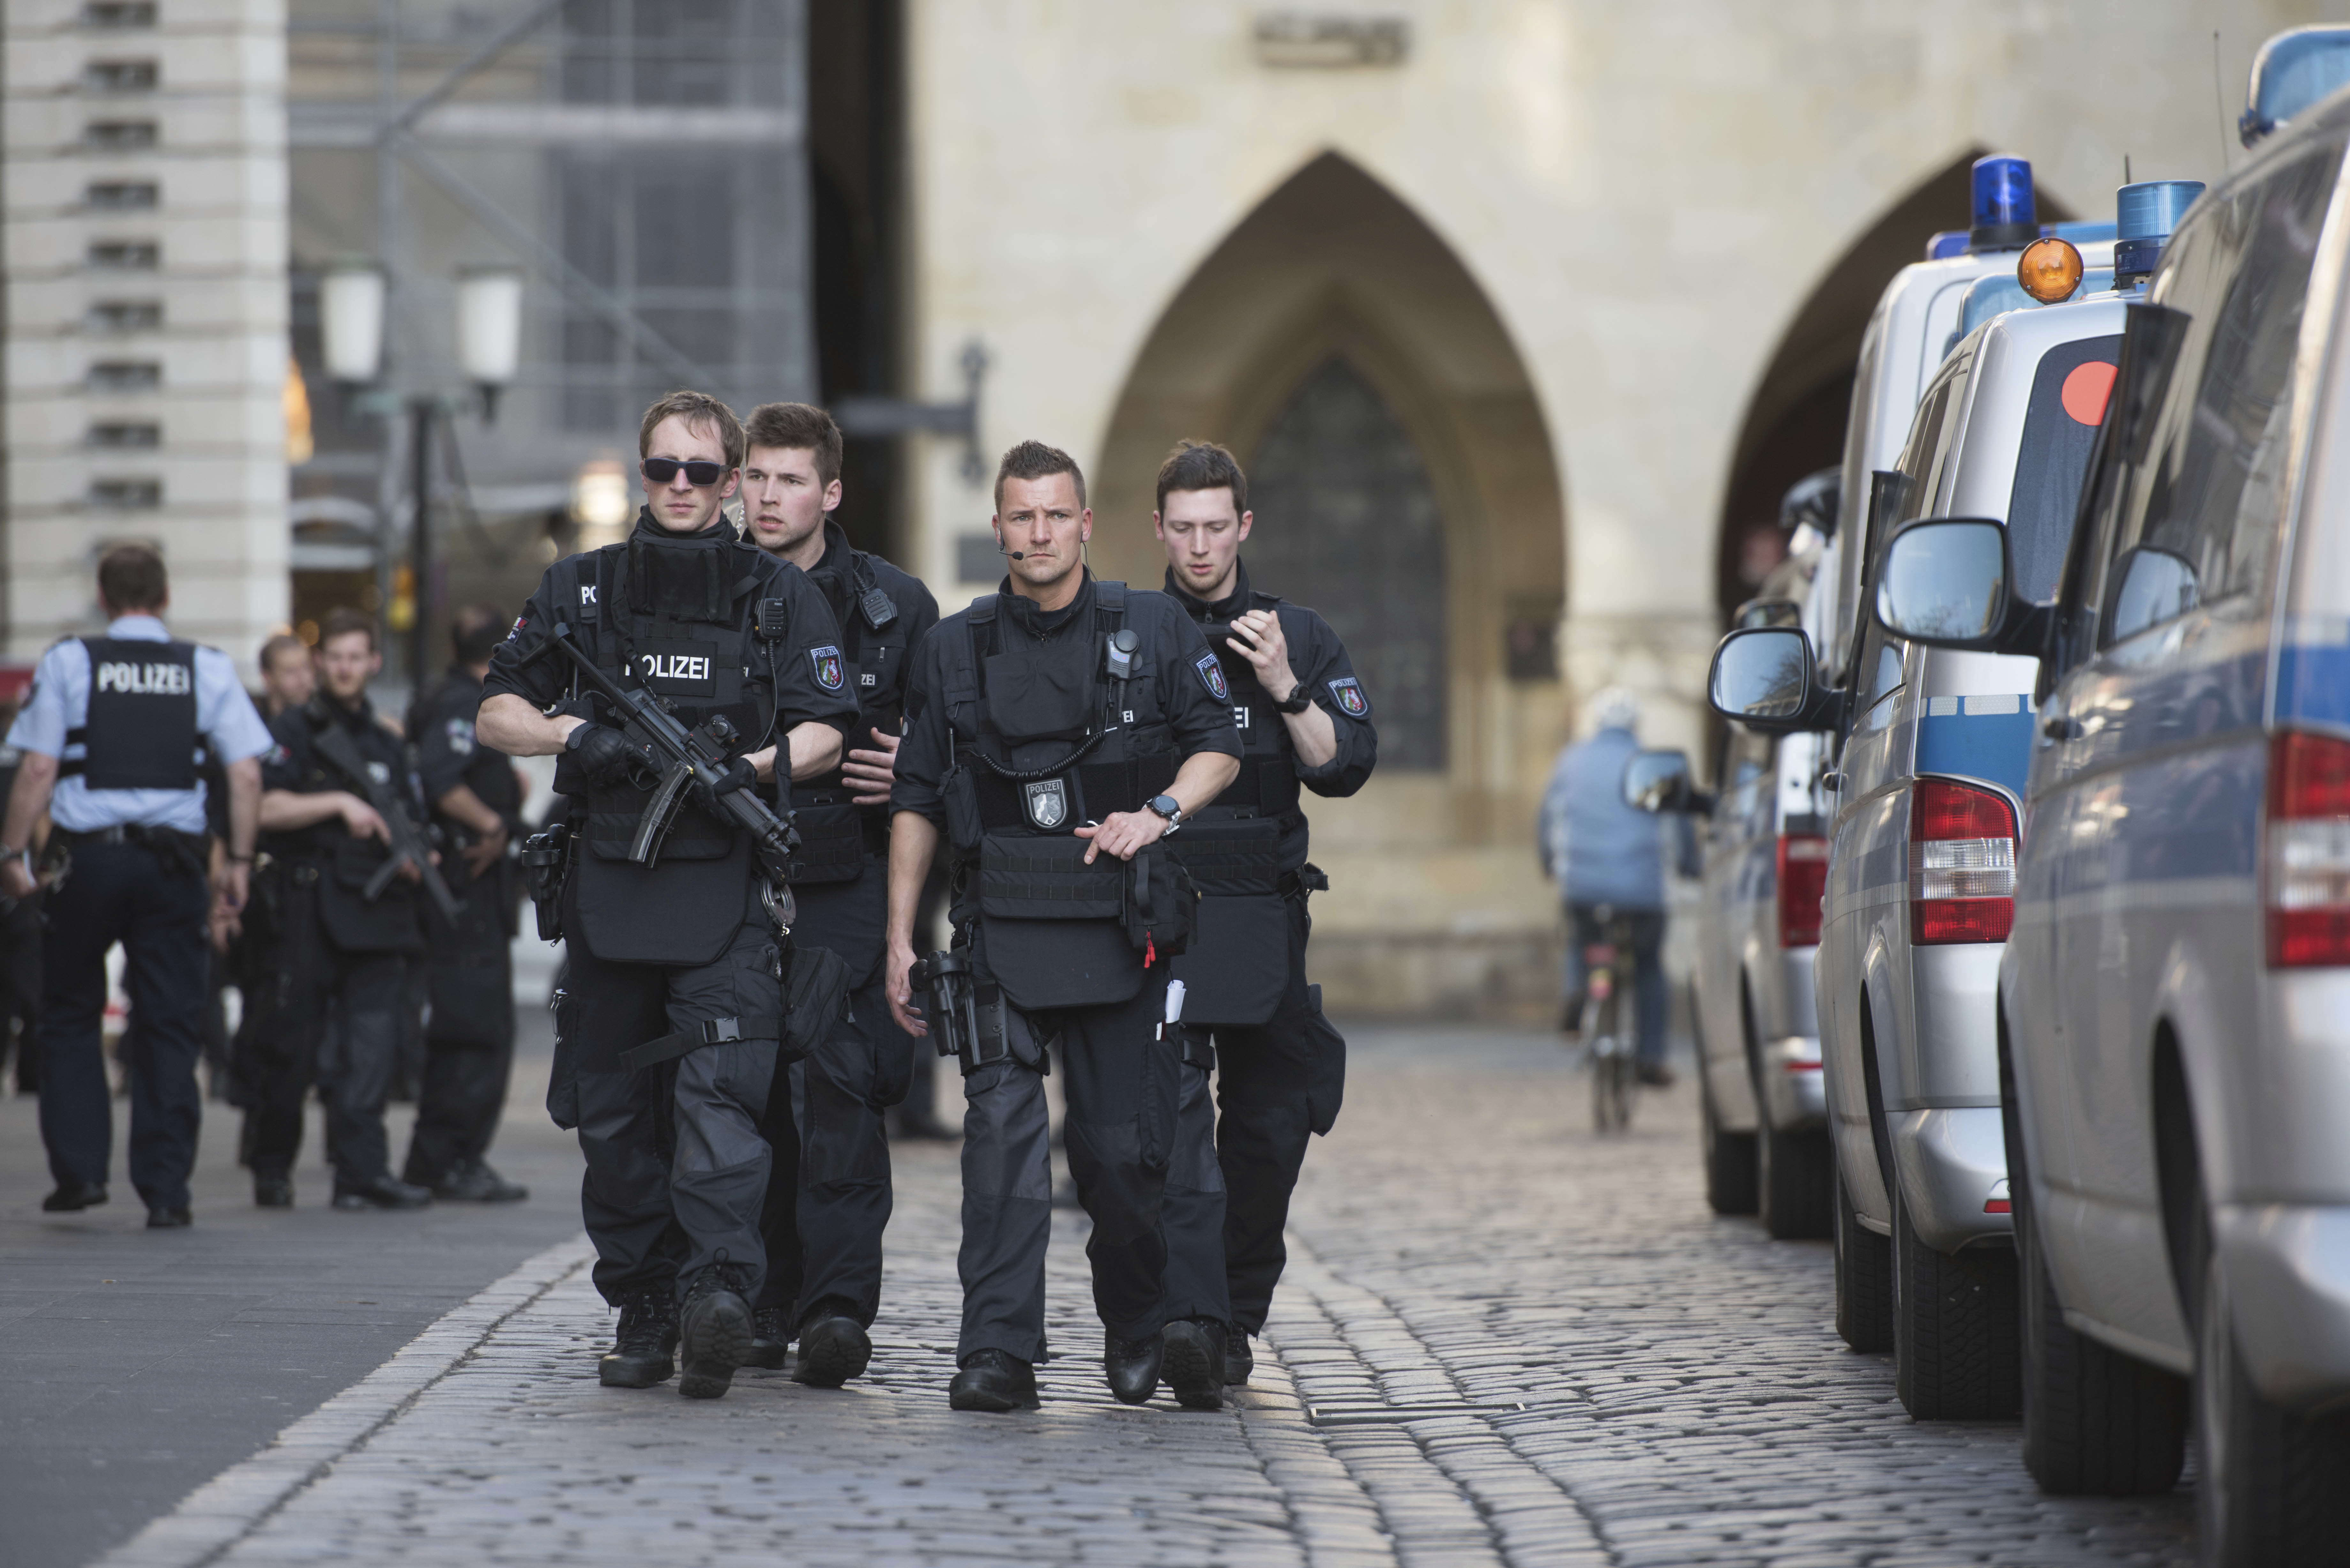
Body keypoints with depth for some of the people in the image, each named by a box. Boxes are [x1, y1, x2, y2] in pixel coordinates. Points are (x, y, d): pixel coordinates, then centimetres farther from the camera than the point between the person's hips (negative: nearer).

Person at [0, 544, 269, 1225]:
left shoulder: (68, 664, 0)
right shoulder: (208, 669, 5)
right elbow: (247, 772, 0)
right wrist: (238, 860, 7)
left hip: (86, 856, -1)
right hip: (172, 857, 1)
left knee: (70, 1016, 14)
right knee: (170, 1026, 6)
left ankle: (79, 1167, 7)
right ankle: (166, 1189, 2)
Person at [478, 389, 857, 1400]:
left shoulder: (782, 598, 8)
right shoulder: (579, 591, 13)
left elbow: (825, 734, 2)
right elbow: (494, 716, 12)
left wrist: (753, 768, -18)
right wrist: (571, 733, -8)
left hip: (730, 891, -3)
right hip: (608, 889, 3)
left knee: (721, 1090, -18)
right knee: (614, 1112, 6)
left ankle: (721, 1287, -30)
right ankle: (643, 1308, 15)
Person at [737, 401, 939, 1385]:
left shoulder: (893, 605, 5)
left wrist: (910, 773, -8)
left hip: (845, 884, -3)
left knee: (837, 1079, -14)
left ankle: (838, 1307, -18)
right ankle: (766, 1303, 17)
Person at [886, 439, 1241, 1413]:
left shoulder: (1153, 630, 5)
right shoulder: (955, 650, 8)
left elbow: (1219, 748, 7)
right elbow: (917, 801, 10)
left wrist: (1158, 812, -13)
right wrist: (900, 939, 5)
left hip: (1119, 931, 0)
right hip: (1001, 930, 0)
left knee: (1122, 1149, 4)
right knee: (1002, 1127, -14)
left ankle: (1138, 1330, 28)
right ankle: (1000, 1353, -17)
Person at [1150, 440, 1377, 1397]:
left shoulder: (1299, 638, 11)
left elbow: (1343, 770, 1)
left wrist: (1284, 688, -11)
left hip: (1262, 922, 3)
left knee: (1270, 1129, 6)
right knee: (1173, 1121, -15)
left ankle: (1241, 1311, 22)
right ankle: (1193, 1319, -21)